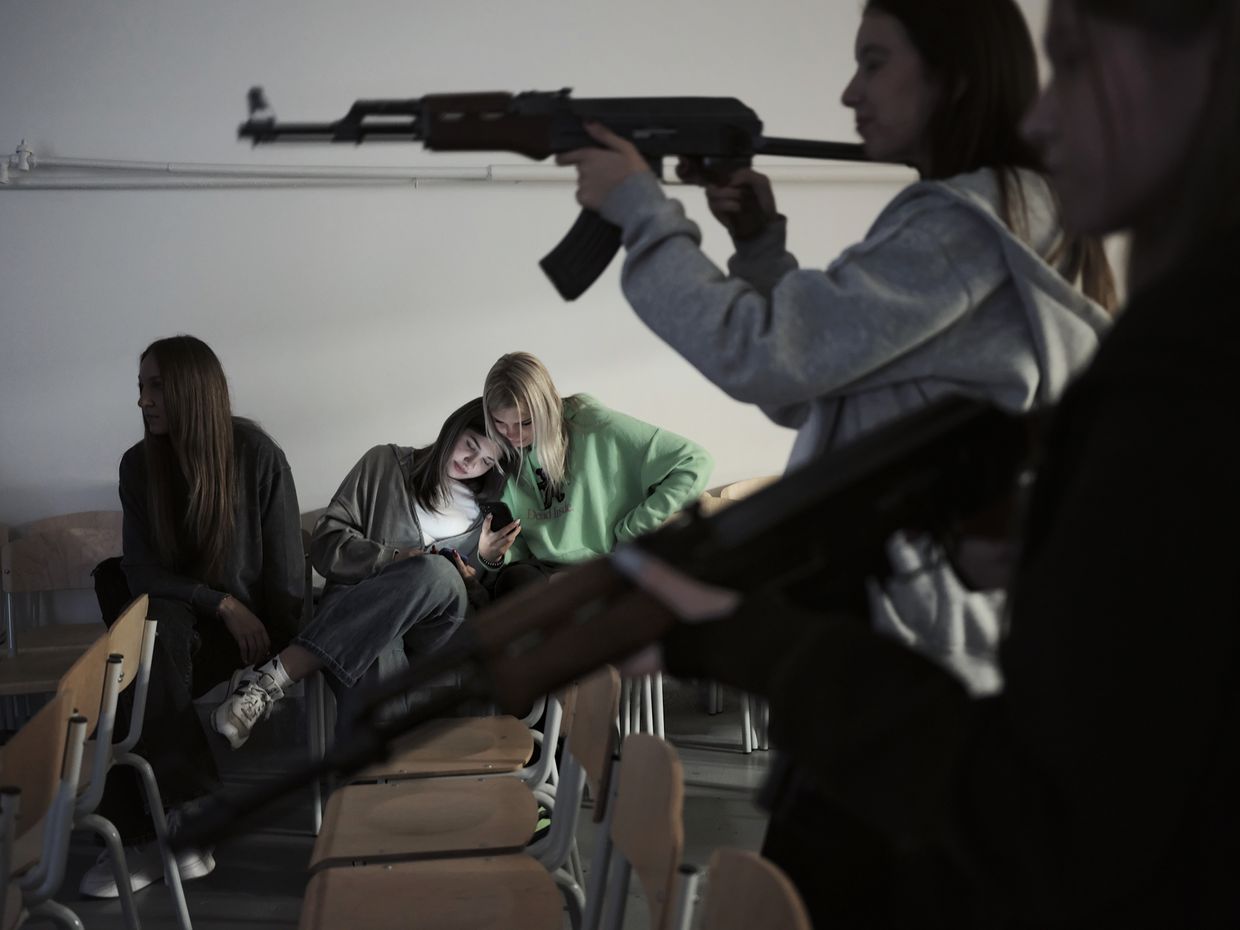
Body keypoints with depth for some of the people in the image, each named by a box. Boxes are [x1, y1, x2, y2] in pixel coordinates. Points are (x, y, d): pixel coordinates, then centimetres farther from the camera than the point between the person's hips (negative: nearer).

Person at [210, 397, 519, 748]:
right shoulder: (386, 464, 15)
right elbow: (326, 545, 7)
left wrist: (484, 563, 1)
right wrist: (396, 559, -7)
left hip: (434, 631, 1)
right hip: (360, 607, -1)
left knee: (438, 572, -36)